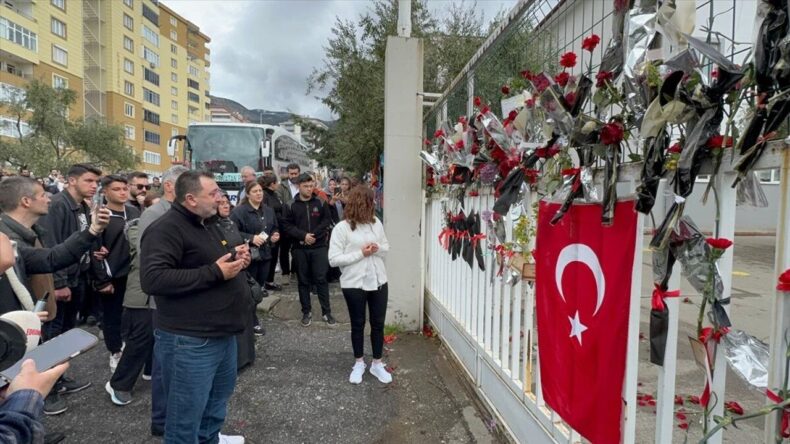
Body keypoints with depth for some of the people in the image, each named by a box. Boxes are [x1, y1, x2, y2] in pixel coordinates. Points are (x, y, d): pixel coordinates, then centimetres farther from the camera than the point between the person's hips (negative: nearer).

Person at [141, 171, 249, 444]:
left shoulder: (204, 226, 15)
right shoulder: (166, 228, -17)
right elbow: (153, 279, -29)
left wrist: (234, 260, 7)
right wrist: (214, 272, -26)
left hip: (221, 334, 10)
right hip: (190, 341, -10)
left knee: (218, 397, 27)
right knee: (186, 415, 5)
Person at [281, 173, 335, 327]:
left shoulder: (320, 203, 2)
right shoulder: (291, 205, 0)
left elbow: (327, 221, 0)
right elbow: (287, 225, -4)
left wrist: (314, 235, -11)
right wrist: (303, 235, -16)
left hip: (319, 247, 0)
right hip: (300, 248, 0)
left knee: (321, 279, 2)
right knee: (303, 281, 9)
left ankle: (326, 312, 11)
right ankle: (306, 312, 21)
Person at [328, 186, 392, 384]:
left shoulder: (376, 223, 0)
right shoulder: (342, 228, -13)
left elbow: (386, 246, 13)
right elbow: (334, 259, -15)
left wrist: (378, 248, -11)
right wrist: (360, 253, -20)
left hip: (378, 281, 4)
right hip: (354, 284, -4)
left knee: (378, 324, 12)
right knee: (358, 324, 13)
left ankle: (377, 363, 29)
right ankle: (359, 363, 32)